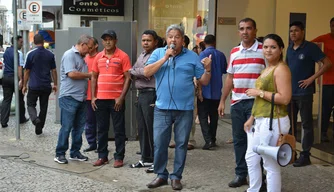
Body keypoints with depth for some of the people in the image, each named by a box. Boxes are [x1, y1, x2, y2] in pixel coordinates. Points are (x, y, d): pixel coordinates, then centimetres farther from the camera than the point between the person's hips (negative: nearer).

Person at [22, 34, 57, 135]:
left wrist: (24, 85, 6)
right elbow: (53, 71, 6)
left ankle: (35, 118, -20)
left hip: (34, 86, -3)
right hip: (46, 86, 3)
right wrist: (55, 84, 15)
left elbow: (27, 71, -2)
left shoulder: (30, 54, -6)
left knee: (31, 104, 9)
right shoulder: (50, 54, 1)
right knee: (43, 107, 11)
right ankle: (39, 128, 15)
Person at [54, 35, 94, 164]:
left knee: (79, 127, 10)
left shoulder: (81, 57, 18)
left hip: (81, 97, 9)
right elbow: (72, 74, -20)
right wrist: (89, 75, -9)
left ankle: (75, 152, 19)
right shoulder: (69, 55, -10)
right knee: (66, 127, -4)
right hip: (69, 97, -9)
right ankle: (60, 154, 5)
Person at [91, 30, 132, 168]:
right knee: (102, 129, 11)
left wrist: (121, 97, -13)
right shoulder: (98, 57, 10)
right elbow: (94, 77, 14)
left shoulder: (122, 56, -5)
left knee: (119, 130, 3)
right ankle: (102, 156, 21)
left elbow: (128, 78, -7)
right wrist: (93, 97, 5)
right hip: (100, 99, 5)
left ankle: (119, 157, 11)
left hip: (116, 99, -4)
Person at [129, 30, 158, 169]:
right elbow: (134, 71, 16)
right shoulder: (142, 55, 19)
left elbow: (146, 72, -18)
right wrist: (139, 73, -5)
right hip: (141, 94, 9)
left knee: (152, 128, -4)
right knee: (142, 128, 12)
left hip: (151, 94, -9)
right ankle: (146, 159, 22)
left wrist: (133, 71, -1)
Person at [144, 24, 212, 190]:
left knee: (181, 144, 7)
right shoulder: (158, 53, 5)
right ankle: (161, 175, 19)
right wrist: (165, 58, -14)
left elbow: (204, 81, 6)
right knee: (159, 143, 4)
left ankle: (176, 176, 18)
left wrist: (208, 69, -14)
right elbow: (147, 72, -9)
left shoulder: (192, 56, 4)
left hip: (185, 108, 0)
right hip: (162, 108, 0)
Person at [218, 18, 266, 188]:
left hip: (256, 102, -5)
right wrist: (222, 100, 14)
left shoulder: (263, 50, -5)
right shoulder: (234, 52, 12)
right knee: (238, 140, 10)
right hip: (236, 102, 5)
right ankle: (241, 175, 21)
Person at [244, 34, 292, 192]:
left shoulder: (281, 69, -13)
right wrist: (252, 118, 17)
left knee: (271, 164, -3)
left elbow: (284, 98, -22)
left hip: (273, 122, -10)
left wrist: (259, 92, -15)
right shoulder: (267, 69, 17)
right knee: (251, 158, 17)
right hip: (259, 121, 10)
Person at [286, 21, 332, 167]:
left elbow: (327, 63, -12)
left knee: (306, 124, 2)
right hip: (289, 92, 7)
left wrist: (311, 78, -15)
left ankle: (305, 155, 7)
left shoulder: (310, 47, -9)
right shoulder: (290, 48, 10)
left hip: (304, 93, -7)